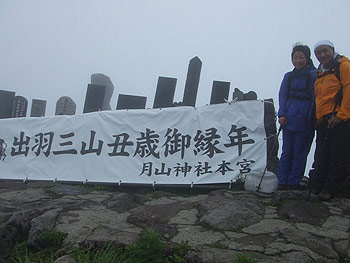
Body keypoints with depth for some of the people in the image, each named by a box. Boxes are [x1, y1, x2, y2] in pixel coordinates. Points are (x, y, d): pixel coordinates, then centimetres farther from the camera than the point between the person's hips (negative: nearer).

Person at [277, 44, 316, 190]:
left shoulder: (314, 75, -1)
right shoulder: (288, 76, 12)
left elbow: (315, 97, -4)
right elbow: (282, 96, 9)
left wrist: (312, 118, -10)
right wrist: (282, 115, -3)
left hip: (304, 121, -4)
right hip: (288, 120, 4)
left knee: (299, 153, 5)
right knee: (287, 152, 8)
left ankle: (293, 183, 14)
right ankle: (282, 182, 15)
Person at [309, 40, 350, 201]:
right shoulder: (320, 73, 20)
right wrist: (317, 118, 14)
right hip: (323, 121, 7)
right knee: (321, 156, 10)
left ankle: (330, 189, 8)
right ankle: (316, 186, 18)